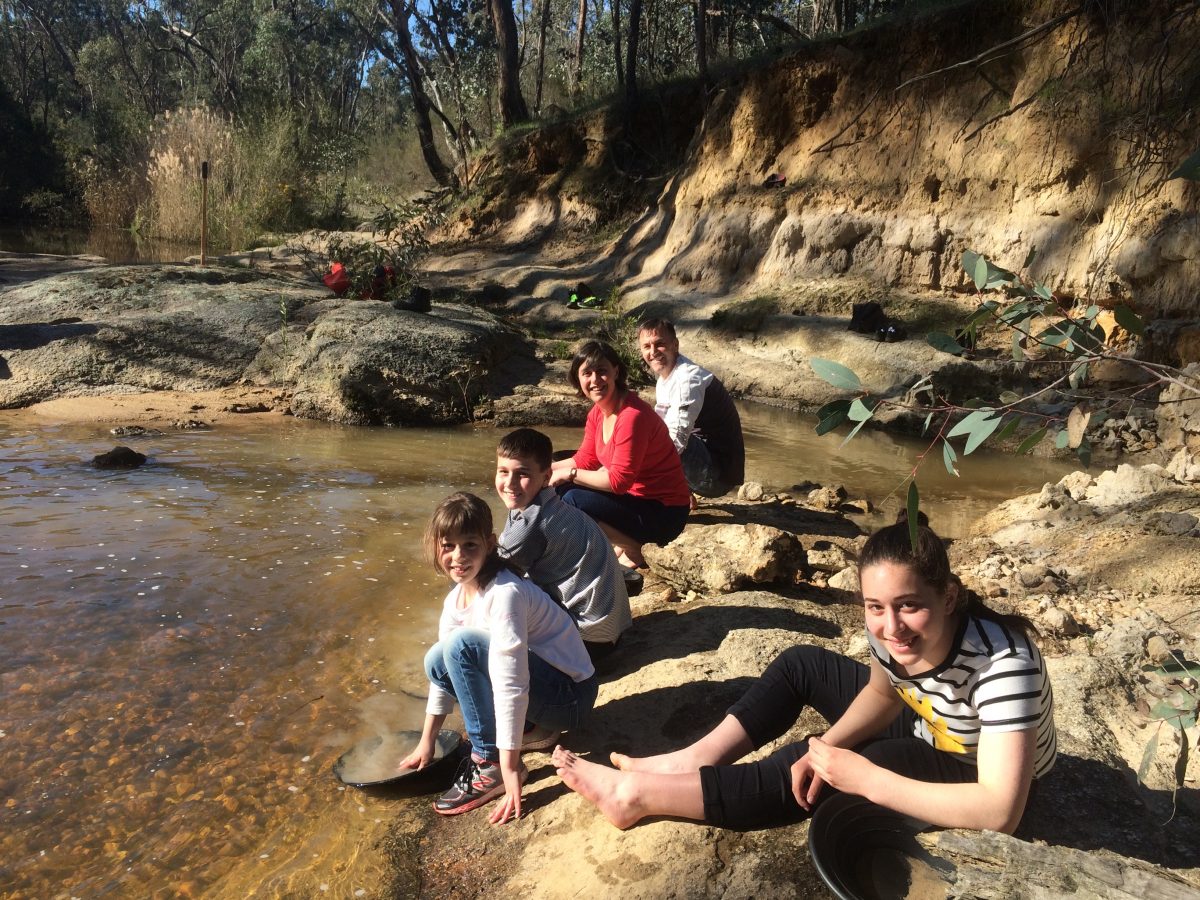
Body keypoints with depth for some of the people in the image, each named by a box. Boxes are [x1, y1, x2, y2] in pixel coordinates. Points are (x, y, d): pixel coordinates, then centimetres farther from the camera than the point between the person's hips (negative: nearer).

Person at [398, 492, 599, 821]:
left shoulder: (504, 594, -26)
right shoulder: (456, 599, 2)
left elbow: (511, 685, -29)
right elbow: (442, 670, 9)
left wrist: (509, 769, -29)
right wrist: (426, 743, 10)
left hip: (569, 697, -9)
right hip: (541, 685, 9)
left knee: (461, 644, -24)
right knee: (436, 660, 0)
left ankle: (489, 761, -12)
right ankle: (527, 725, 5)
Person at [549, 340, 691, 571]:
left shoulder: (633, 416, -25)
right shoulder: (598, 413, 3)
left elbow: (618, 480, -25)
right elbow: (584, 460, 9)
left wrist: (569, 474, -17)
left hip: (664, 513, -9)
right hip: (636, 498, 9)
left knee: (574, 500, -22)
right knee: (560, 488, 4)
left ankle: (633, 552, -4)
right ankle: (621, 544, 8)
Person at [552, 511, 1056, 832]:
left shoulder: (1003, 661, -38)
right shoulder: (890, 629, -20)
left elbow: (1000, 813, -41)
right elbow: (881, 694, -1)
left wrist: (866, 779, -37)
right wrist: (828, 745, -19)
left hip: (975, 777, -6)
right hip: (928, 731, 7)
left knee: (806, 774, -23)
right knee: (801, 664, 1)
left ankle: (642, 795, -12)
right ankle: (690, 763, -4)